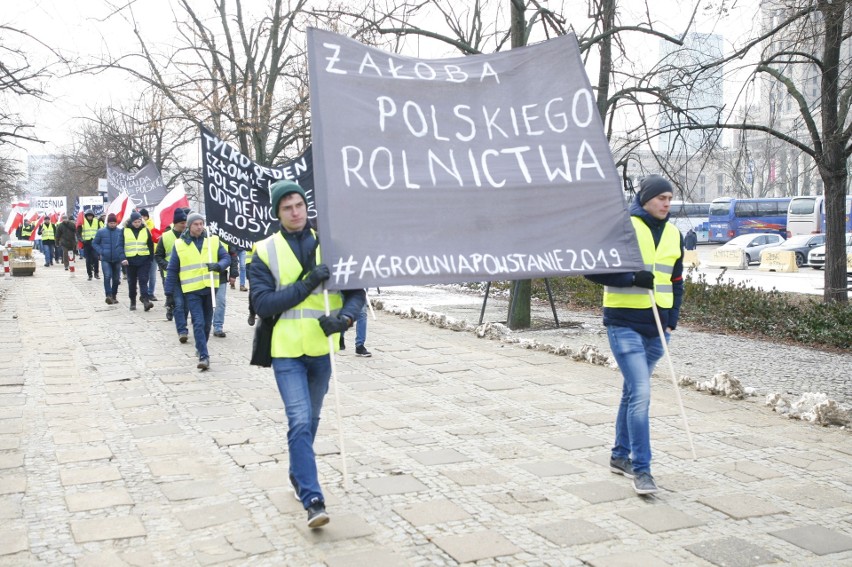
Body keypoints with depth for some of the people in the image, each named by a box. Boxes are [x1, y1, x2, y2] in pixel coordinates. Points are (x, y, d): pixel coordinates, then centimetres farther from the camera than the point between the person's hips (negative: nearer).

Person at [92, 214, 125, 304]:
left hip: (117, 259, 2)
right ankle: (108, 295, -25)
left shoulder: (120, 232, -2)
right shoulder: (101, 232, -2)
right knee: (107, 276, -19)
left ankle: (113, 296, 24)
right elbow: (94, 243, 7)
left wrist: (122, 256, -5)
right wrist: (101, 252, -5)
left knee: (116, 279, 9)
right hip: (105, 260, -2)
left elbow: (123, 244, 6)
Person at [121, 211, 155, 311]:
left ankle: (145, 300, -18)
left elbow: (151, 245, 10)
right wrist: (123, 258, -9)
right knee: (132, 282, 10)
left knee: (143, 281, -10)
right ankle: (133, 302, 19)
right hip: (130, 260, 1)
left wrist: (151, 259, 6)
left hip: (144, 260, -1)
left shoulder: (146, 230, 6)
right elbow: (121, 245, 2)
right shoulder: (125, 231, 3)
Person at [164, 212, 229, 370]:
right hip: (191, 291, -2)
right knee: (198, 323, -11)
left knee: (207, 323, 13)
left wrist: (218, 265, -19)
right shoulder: (179, 244, 2)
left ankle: (201, 348, 35)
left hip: (209, 288, 2)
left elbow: (226, 257, 4)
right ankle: (203, 356, -12)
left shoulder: (213, 241, 5)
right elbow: (172, 270, 5)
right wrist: (169, 292, 3)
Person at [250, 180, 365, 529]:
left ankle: (298, 474, 40)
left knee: (310, 421, 18)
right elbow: (262, 304, -11)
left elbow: (356, 292, 1)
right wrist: (306, 284, -20)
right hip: (287, 351, -3)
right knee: (300, 422, -14)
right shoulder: (266, 252, -2)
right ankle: (313, 500, -13)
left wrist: (344, 317, -19)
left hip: (322, 348, 3)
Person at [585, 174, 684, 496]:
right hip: (624, 324, -6)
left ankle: (621, 455, 29)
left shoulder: (673, 234, 12)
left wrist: (672, 322, 11)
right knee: (640, 393, -13)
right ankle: (641, 469, -7)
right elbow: (593, 269, -11)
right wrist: (633, 279, -18)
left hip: (657, 327, 6)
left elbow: (676, 282, 20)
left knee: (633, 391, 16)